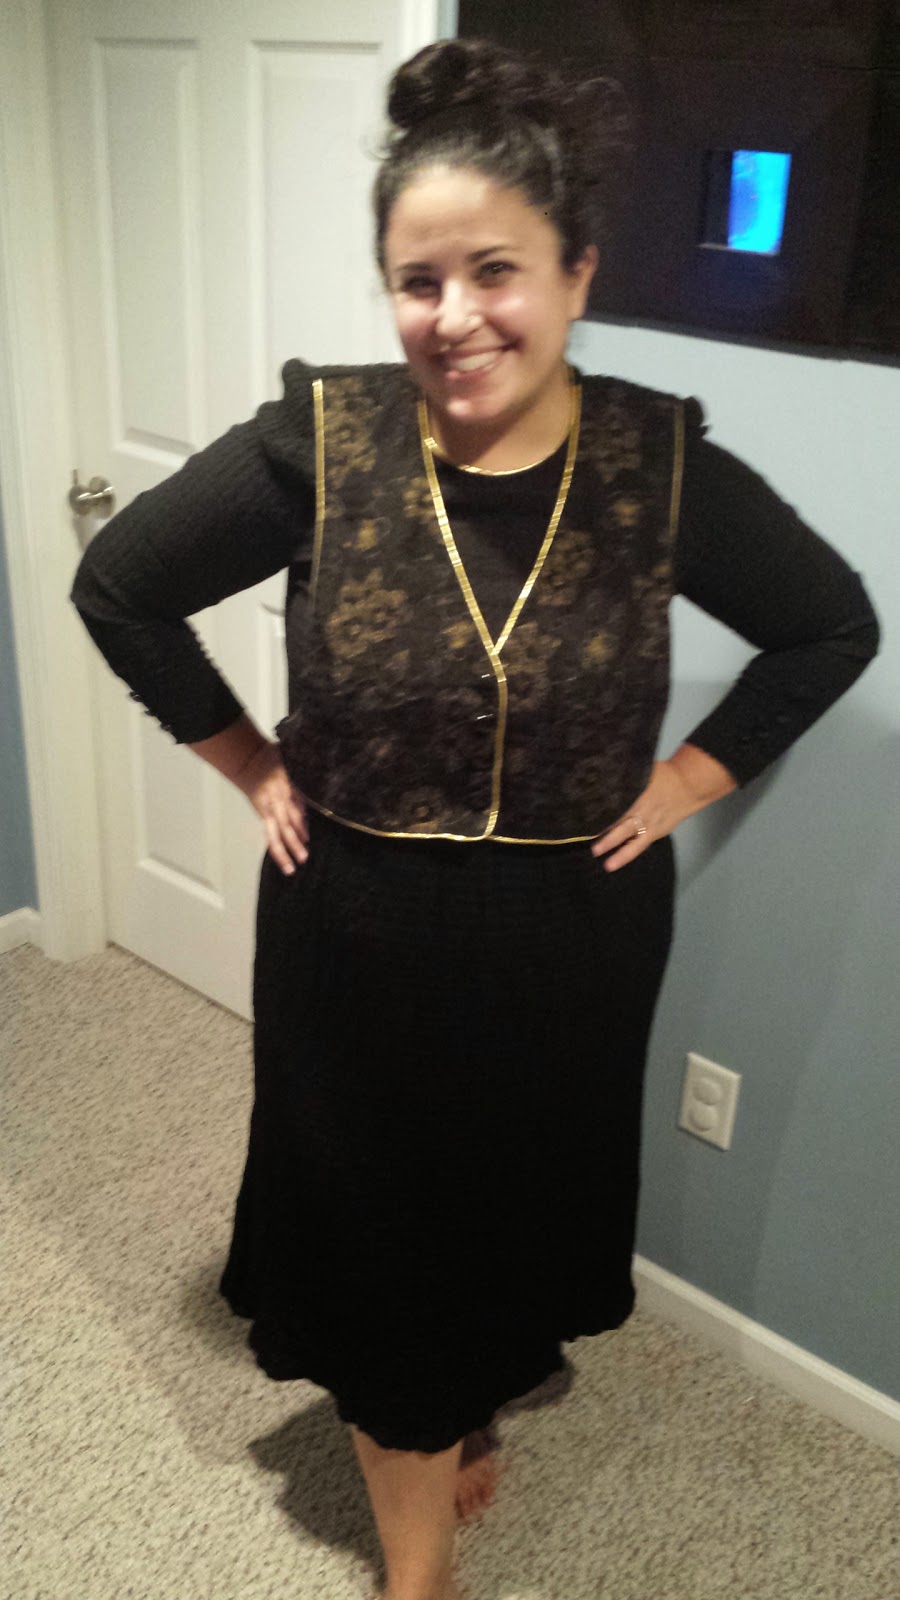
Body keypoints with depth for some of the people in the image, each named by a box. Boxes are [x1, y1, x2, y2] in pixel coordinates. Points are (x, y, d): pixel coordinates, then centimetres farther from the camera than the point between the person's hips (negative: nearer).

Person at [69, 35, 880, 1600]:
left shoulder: (660, 464, -12)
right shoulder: (318, 444, -15)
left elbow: (832, 627, 2)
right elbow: (119, 585, -2)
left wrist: (686, 780, -4)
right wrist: (252, 766, -4)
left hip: (572, 940, 2)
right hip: (357, 931, -1)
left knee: (519, 1210, 23)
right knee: (379, 1224, 14)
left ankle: (464, 1409, 58)